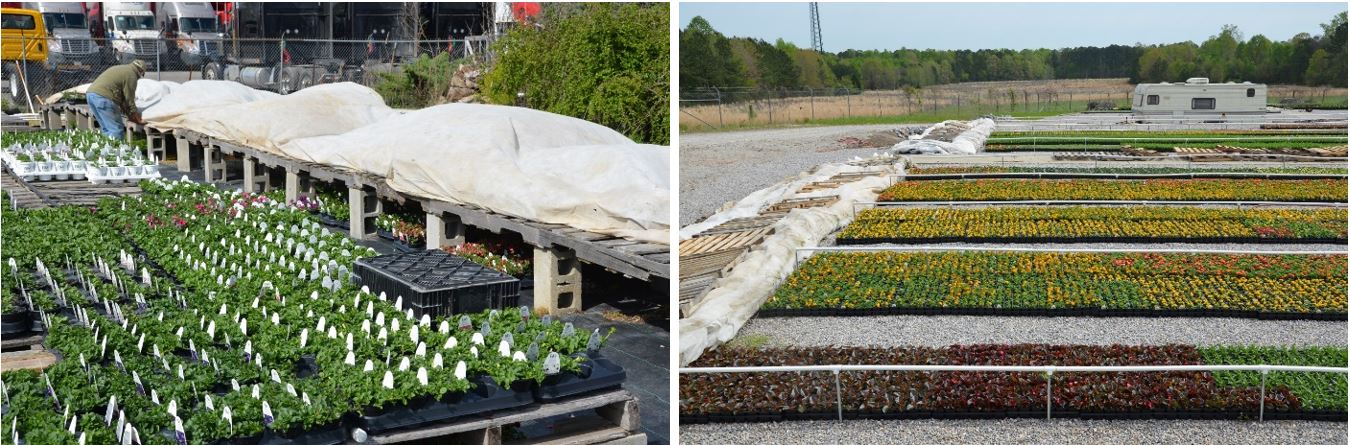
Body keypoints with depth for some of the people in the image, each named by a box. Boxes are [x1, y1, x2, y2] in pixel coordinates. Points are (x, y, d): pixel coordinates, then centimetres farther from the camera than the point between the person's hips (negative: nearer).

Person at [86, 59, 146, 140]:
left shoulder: (121, 68, 27)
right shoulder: (131, 75, -2)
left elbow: (122, 97, 29)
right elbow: (129, 100, -1)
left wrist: (127, 112, 30)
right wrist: (138, 120, 6)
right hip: (103, 97, -10)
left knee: (106, 129, 16)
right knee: (116, 130, -7)